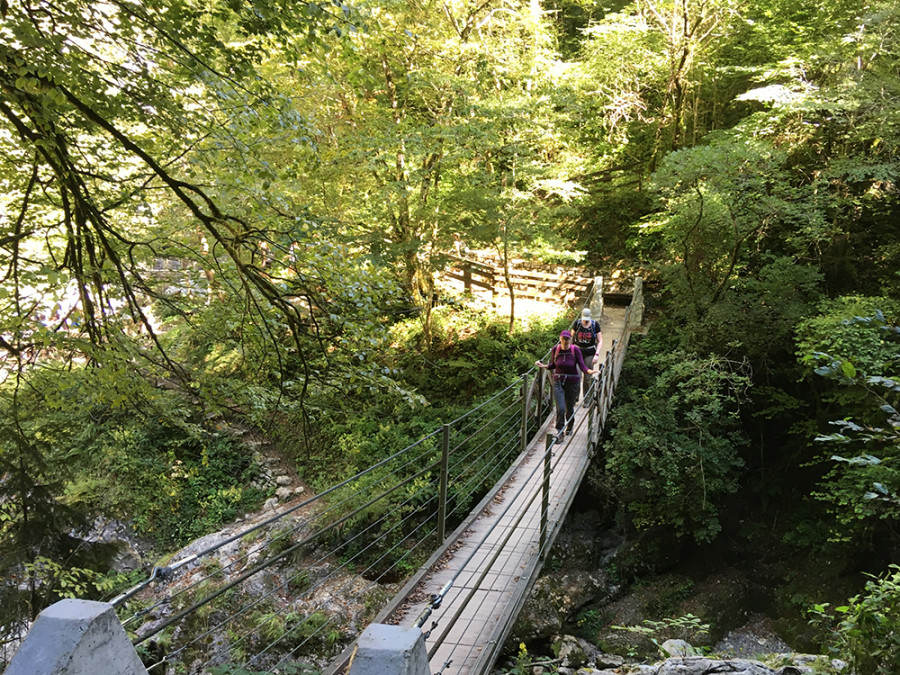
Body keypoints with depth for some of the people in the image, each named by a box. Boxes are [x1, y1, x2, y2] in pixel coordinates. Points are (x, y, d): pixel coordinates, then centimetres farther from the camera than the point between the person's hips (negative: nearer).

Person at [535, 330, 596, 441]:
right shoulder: (555, 350, -4)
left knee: (570, 407, 12)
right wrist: (544, 366, -7)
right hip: (558, 382, 1)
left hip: (572, 382, -1)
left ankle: (570, 427, 39)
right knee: (560, 408, -11)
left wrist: (588, 371, -33)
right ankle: (560, 432, 0)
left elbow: (582, 365, -14)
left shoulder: (575, 350, -11)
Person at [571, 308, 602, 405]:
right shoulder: (577, 323, -5)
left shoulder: (595, 324, -7)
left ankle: (586, 400, 15)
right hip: (578, 351, 0)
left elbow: (600, 341, -3)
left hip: (590, 353, 0)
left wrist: (597, 354, -13)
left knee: (587, 377, 2)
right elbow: (571, 337, 8)